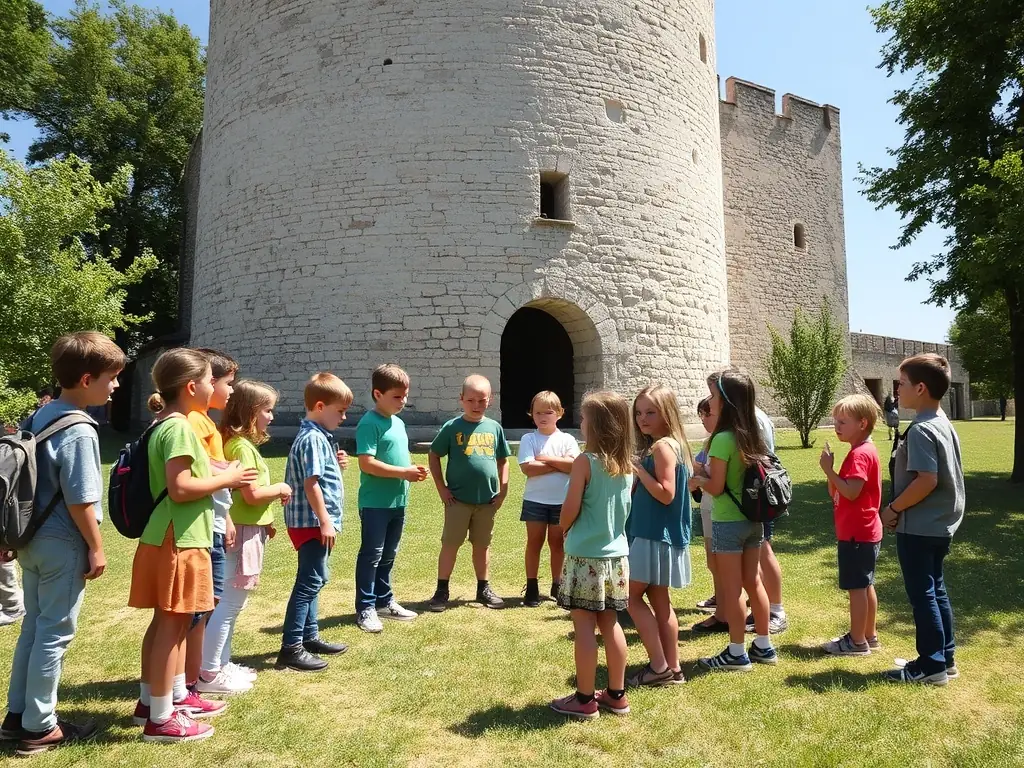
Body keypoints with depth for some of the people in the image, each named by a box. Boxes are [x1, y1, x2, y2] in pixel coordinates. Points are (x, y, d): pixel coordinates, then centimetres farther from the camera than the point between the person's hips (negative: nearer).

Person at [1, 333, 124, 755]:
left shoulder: (39, 416, 5)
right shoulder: (79, 432, -21)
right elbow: (79, 500, -21)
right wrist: (96, 547, -11)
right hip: (63, 545, -9)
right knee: (54, 634, 4)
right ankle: (38, 727, 17)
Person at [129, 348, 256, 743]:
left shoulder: (167, 426, 12)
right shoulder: (179, 428, -19)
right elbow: (180, 488, -25)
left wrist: (219, 474, 12)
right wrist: (227, 478, -14)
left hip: (167, 538, 10)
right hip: (178, 541, -10)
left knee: (166, 621, 18)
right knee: (172, 624, -1)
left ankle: (163, 697, 32)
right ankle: (160, 718, 10)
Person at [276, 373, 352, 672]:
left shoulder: (318, 436, 13)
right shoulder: (313, 438, -18)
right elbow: (311, 484, -23)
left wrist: (336, 465, 5)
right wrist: (325, 522, -20)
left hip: (315, 522, 11)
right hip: (312, 523, -11)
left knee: (314, 580, 18)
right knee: (309, 582, -5)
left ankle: (310, 637, 29)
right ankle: (291, 649, 1)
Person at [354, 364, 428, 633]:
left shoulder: (399, 423, 12)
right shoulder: (370, 423, -15)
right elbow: (367, 463, -23)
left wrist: (413, 470, 0)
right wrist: (404, 472, -21)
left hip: (397, 501, 8)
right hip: (375, 503, -8)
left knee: (388, 555, 18)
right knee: (371, 555, 2)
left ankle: (384, 601, 30)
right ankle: (365, 608, 12)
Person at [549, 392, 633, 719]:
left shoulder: (585, 461, -16)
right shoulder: (626, 464, 3)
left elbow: (570, 509, -14)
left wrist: (564, 530, 5)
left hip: (586, 556, -6)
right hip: (616, 555, 7)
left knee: (584, 625, 3)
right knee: (610, 624, 16)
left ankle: (584, 699, 13)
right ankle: (616, 695, 26)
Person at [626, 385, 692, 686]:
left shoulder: (662, 446, -17)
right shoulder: (663, 445, 13)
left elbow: (666, 493, -25)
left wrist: (638, 469, -20)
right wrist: (636, 475, 4)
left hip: (654, 535, -10)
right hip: (656, 534, 10)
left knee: (632, 596, -1)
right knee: (659, 600, 14)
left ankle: (659, 667, 5)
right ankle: (672, 667, 22)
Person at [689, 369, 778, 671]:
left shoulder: (723, 438, -19)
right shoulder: (752, 435, 5)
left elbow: (716, 487, -18)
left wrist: (696, 480, 2)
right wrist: (705, 476, 14)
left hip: (728, 522, -8)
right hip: (753, 519, 8)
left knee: (731, 588, 3)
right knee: (753, 582, 17)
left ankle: (736, 653, 13)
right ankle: (763, 646, 27)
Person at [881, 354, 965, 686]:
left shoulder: (921, 429, -21)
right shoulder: (944, 423, 9)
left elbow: (926, 480, -26)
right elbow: (941, 477, 14)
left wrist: (893, 509, -15)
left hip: (918, 528, -10)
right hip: (939, 524, 10)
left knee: (922, 595, 1)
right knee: (936, 591, 17)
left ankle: (931, 665, 11)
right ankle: (946, 658, 26)